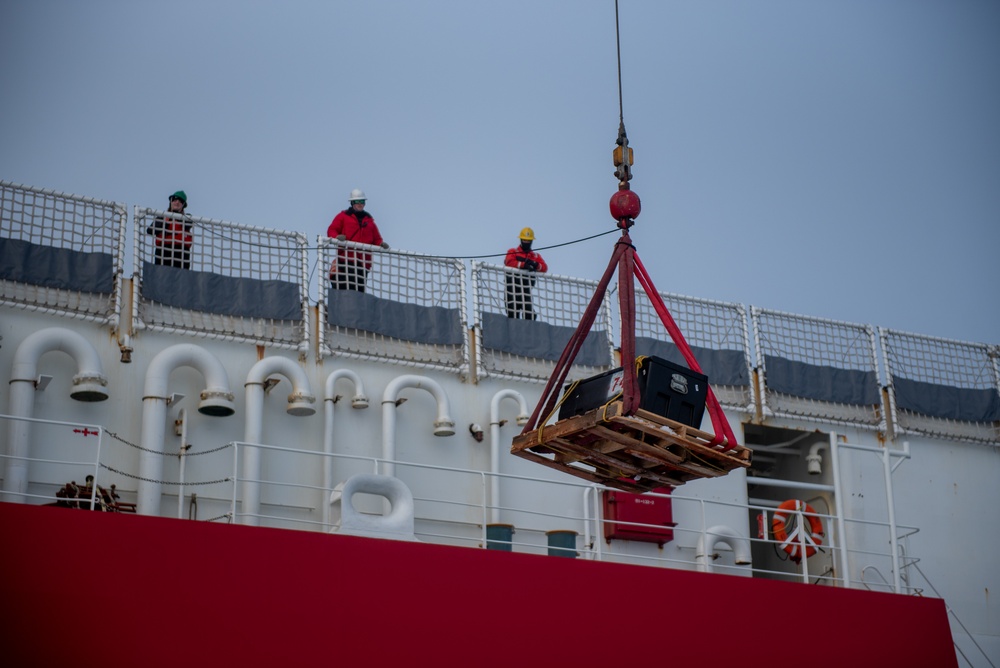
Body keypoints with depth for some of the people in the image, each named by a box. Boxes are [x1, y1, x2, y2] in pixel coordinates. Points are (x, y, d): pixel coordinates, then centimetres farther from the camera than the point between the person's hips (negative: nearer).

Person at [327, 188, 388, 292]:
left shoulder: (369, 219, 21)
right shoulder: (343, 216, 10)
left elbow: (376, 238, 19)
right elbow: (331, 230, 4)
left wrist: (381, 244, -3)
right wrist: (337, 237, -18)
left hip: (363, 262, 4)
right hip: (345, 259, -4)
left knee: (359, 289, 1)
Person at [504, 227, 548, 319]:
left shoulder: (535, 256, 20)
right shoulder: (513, 252, 11)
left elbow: (544, 267, 3)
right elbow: (509, 262, -11)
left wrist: (535, 265, -18)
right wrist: (523, 264, -21)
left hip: (526, 290, 3)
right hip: (512, 288, -3)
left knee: (529, 315, -6)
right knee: (513, 315, -6)